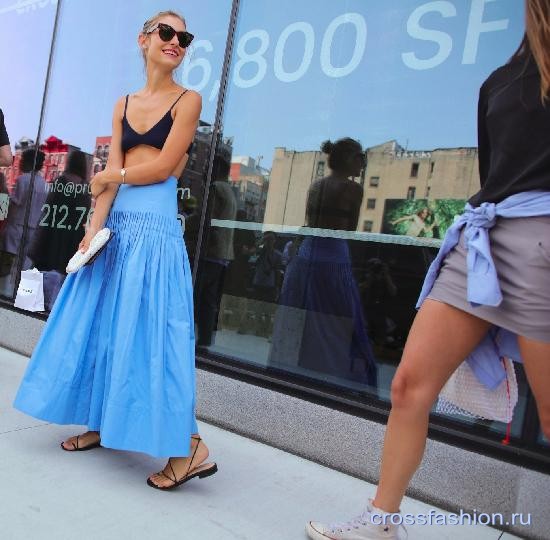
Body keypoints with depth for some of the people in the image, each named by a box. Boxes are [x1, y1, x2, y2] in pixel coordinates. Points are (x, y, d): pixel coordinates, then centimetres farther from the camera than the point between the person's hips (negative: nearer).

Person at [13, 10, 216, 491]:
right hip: (117, 223, 6)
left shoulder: (188, 100, 1)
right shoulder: (124, 104, 15)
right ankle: (98, 423, 28)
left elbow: (162, 168, -9)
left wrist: (110, 175, 4)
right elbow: (110, 178, 5)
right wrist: (94, 228, -7)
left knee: (150, 329, -10)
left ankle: (190, 446, -1)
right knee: (100, 324, 11)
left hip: (156, 226, -6)